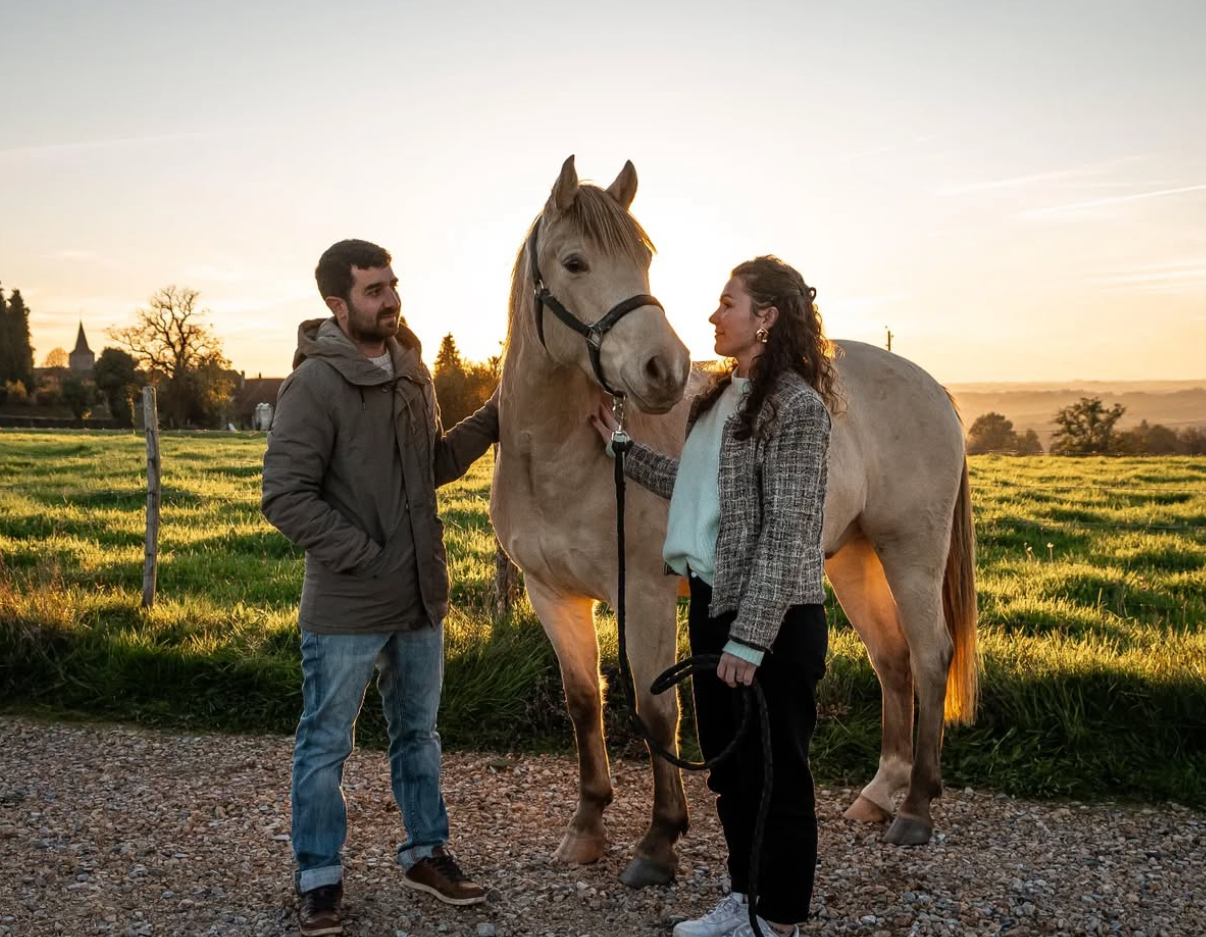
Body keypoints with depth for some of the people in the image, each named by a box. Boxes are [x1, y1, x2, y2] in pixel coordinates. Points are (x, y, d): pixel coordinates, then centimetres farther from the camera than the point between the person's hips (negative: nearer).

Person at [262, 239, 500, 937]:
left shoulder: (412, 373, 6)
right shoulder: (316, 384, -17)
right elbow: (286, 497, -20)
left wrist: (494, 418, 4)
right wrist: (363, 557, -20)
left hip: (421, 598, 7)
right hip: (347, 610, -7)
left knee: (419, 734, 20)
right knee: (326, 746, 9)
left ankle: (428, 853, 37)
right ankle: (320, 879, 25)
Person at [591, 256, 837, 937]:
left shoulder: (796, 405, -17)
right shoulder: (726, 396, 11)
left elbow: (787, 531, -21)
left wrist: (750, 637, -22)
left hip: (771, 619, -9)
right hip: (713, 601, 9)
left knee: (777, 772, 5)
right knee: (728, 761, 19)